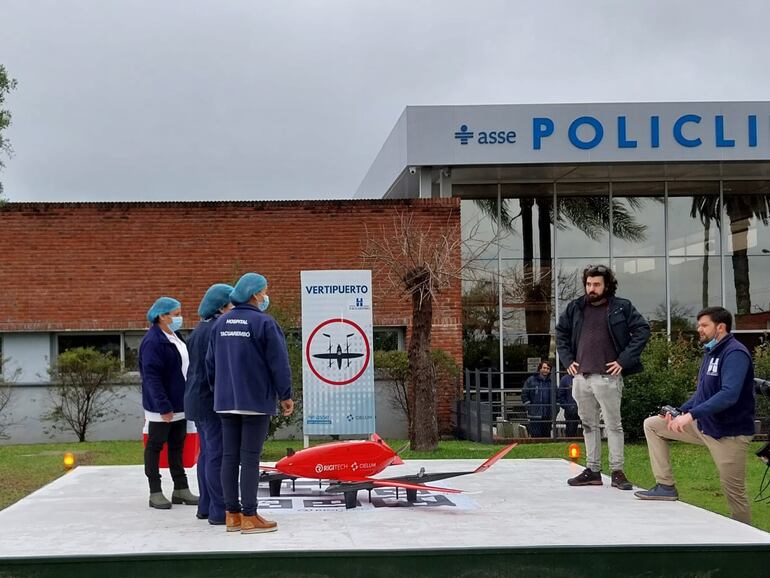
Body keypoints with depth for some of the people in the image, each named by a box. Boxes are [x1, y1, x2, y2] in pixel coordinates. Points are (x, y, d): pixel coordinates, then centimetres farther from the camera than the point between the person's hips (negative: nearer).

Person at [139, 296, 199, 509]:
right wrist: (164, 407, -24)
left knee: (177, 446, 14)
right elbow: (151, 376, -22)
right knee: (155, 446, 2)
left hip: (179, 403, 9)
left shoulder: (174, 337, 12)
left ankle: (180, 489, 21)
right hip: (161, 406, -9)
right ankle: (155, 493, 7)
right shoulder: (153, 341, -18)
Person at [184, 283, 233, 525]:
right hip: (214, 400, -10)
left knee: (207, 453, 15)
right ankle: (219, 510, -7)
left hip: (196, 399, 10)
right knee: (218, 455, -8)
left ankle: (206, 506, 20)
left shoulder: (199, 329, 15)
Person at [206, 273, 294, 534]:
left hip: (225, 402, 6)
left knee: (229, 456, 7)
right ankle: (249, 517, -1)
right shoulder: (264, 323, -11)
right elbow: (278, 362, -11)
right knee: (250, 458, -4)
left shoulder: (220, 323, 10)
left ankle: (232, 514, 11)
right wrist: (285, 395, -2)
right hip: (256, 400, -6)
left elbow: (210, 363, 15)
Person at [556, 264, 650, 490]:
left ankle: (617, 471, 5)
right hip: (581, 377, 5)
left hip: (607, 377, -5)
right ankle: (593, 470, 19)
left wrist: (624, 361, -9)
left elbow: (642, 330, -4)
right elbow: (561, 332, 21)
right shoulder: (575, 308, 10)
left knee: (613, 425, 0)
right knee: (589, 425, 11)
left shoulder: (621, 307, -2)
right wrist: (567, 360, 9)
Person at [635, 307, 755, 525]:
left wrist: (691, 415, -34)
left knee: (734, 490, -3)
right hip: (702, 424, 9)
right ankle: (666, 485, 4)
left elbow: (729, 394, -31)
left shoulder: (735, 353, -18)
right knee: (652, 425, 7)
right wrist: (680, 412, 4)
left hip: (729, 432, -9)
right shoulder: (710, 353, 12)